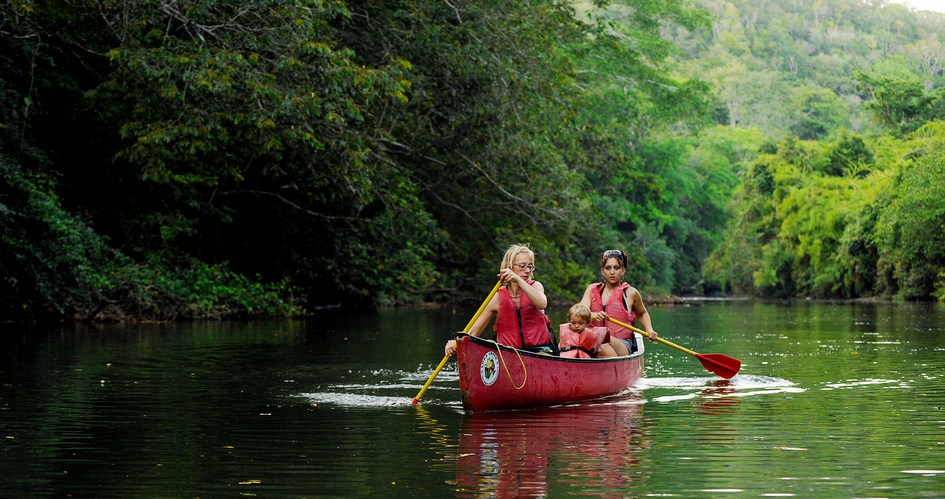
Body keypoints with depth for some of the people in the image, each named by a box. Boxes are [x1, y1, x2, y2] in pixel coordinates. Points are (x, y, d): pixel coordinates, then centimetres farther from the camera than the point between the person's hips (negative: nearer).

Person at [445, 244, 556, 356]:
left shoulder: (535, 286, 5)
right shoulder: (498, 298, 1)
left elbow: (542, 304, -20)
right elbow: (473, 332, -1)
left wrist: (518, 280, -28)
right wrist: (457, 343, -21)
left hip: (539, 351, 0)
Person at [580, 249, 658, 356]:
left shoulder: (630, 293, 8)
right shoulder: (592, 290, 12)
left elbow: (642, 314, 28)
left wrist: (649, 330, 8)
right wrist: (593, 315, -26)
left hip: (623, 345, -2)